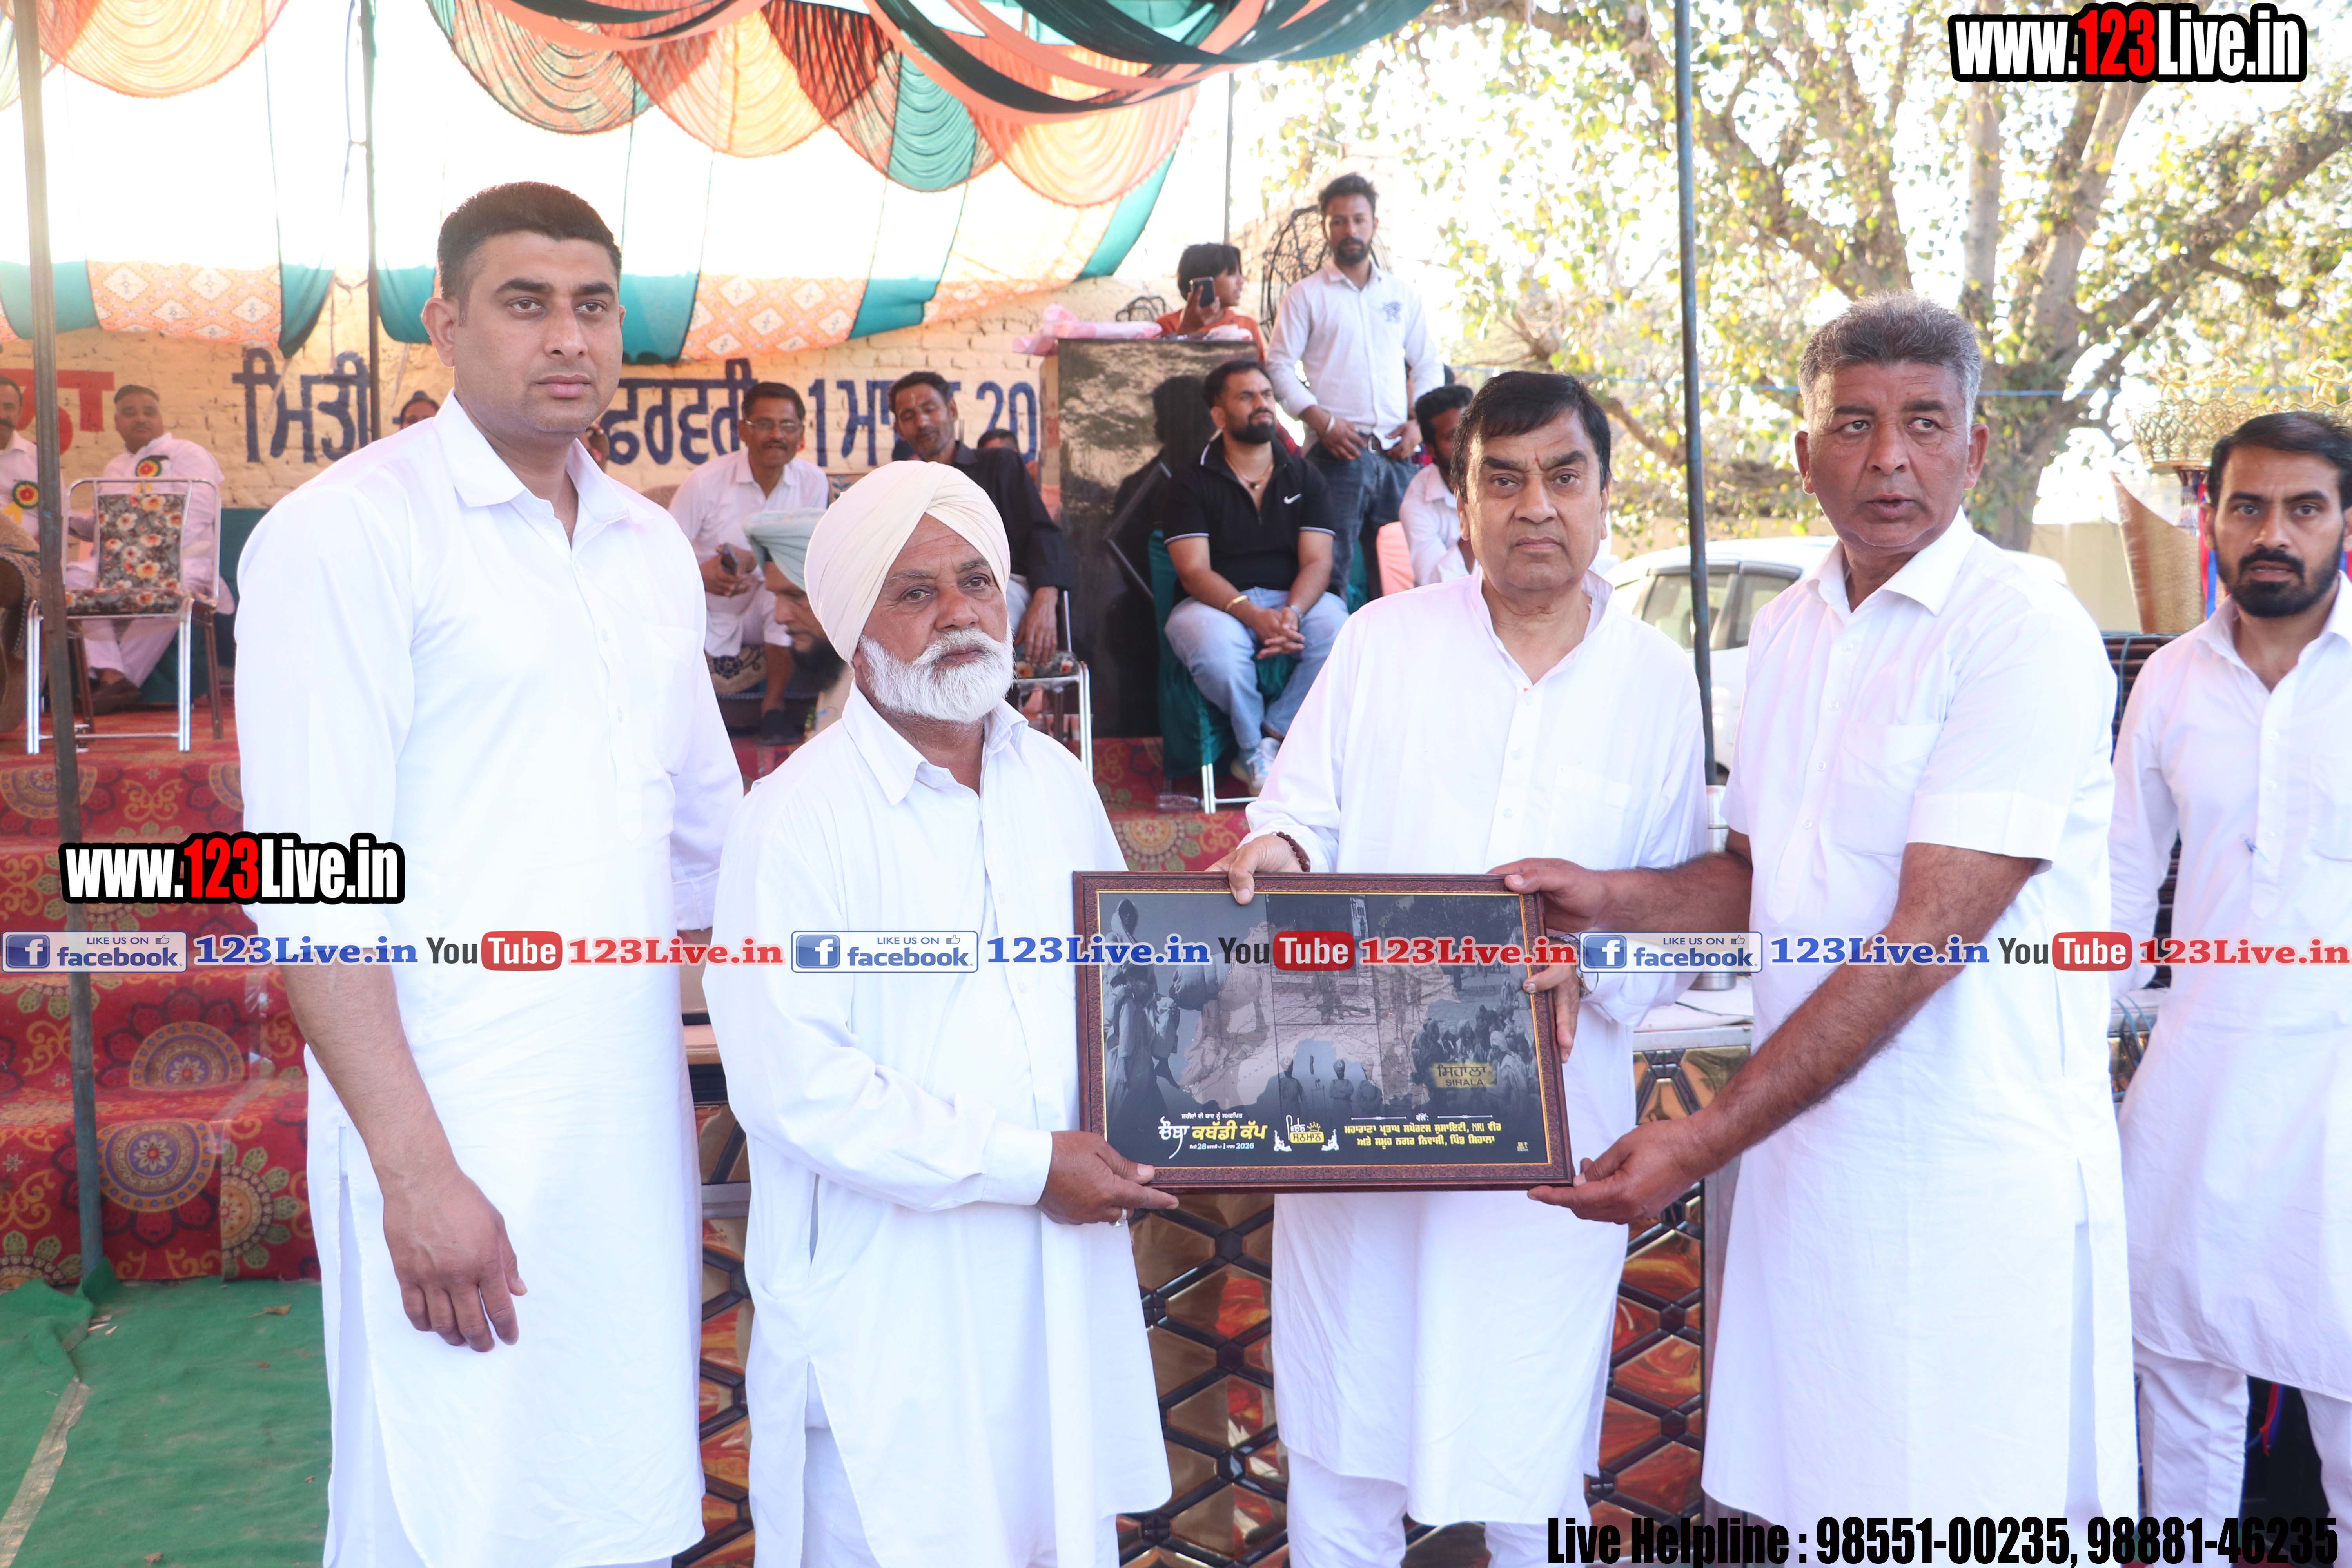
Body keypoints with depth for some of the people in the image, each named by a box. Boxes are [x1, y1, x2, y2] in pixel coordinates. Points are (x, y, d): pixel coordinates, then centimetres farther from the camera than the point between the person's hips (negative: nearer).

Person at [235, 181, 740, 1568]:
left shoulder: (652, 545, 12)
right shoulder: (351, 531, -7)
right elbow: (314, 887, -12)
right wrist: (416, 1167, -16)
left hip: (638, 1122, 6)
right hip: (457, 1134, -6)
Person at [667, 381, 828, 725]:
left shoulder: (813, 482, -5)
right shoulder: (706, 481, -12)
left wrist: (755, 561, -25)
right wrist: (700, 575, -32)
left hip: (767, 617, 1)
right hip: (708, 621, -1)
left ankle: (774, 702, -19)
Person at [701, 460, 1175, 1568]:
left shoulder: (1055, 781, 8)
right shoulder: (799, 818, -13)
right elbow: (789, 1081, -20)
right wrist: (1022, 1165, -17)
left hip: (1061, 1274, 6)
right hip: (892, 1301, -5)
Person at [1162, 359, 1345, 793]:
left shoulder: (1303, 477, 11)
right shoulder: (1192, 481, 1)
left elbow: (1317, 562, 1)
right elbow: (1195, 572, -9)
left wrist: (1292, 613, -23)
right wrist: (1253, 616, -26)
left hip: (1294, 598, 3)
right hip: (1217, 604, -2)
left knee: (1340, 630, -31)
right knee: (1217, 648, -38)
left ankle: (1269, 737, -16)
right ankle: (1256, 747, -11)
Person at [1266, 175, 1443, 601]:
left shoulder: (1403, 294, 17)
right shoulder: (1305, 295, 6)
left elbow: (1429, 366, 21)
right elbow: (1279, 367, 1)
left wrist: (1417, 423, 4)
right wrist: (1323, 422, -11)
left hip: (1395, 454, 3)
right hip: (1336, 453, -3)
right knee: (1329, 569, -9)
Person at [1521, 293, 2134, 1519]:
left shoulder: (2027, 632, -15)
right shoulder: (1787, 628, 10)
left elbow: (1926, 941, -21)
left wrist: (1702, 1141, -22)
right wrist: (1607, 899, -1)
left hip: (1975, 1176, -6)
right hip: (1808, 1140, 7)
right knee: (1799, 1502, 14)